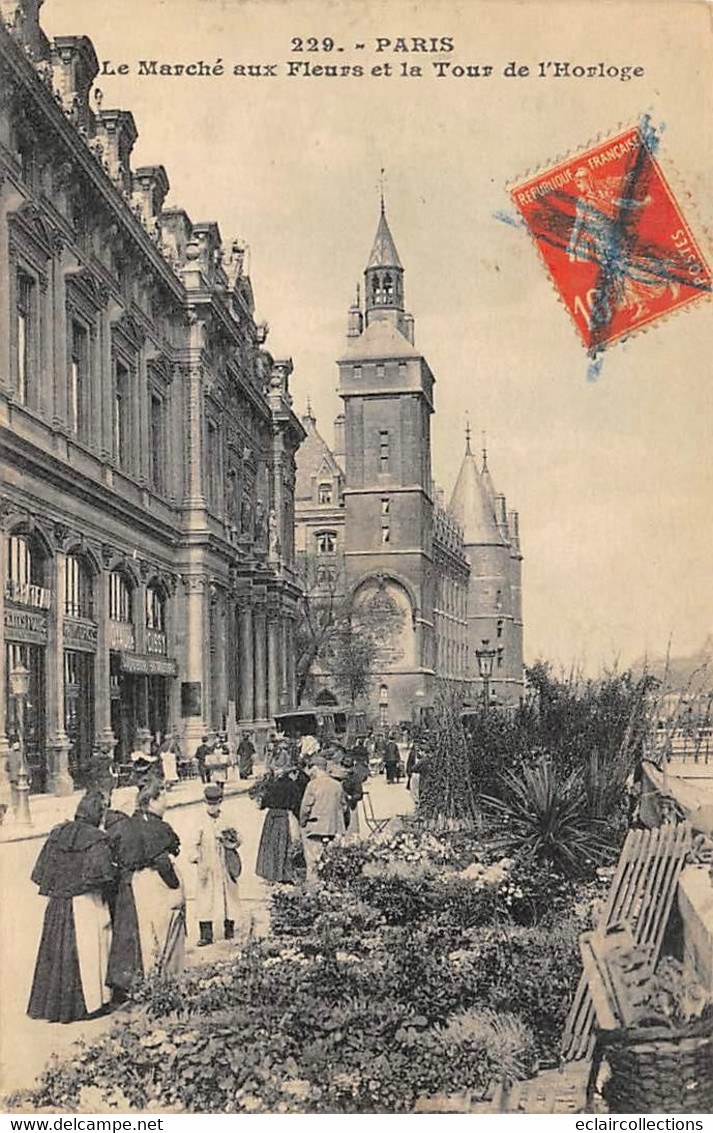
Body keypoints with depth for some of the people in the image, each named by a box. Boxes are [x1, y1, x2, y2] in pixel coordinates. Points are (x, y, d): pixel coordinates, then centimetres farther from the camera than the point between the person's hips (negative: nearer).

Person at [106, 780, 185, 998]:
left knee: (131, 935, 13)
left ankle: (122, 987, 16)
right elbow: (163, 864, -19)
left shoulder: (124, 827, 6)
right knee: (159, 936, 3)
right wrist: (176, 890, -13)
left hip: (130, 888, 7)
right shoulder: (159, 829, -16)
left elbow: (118, 859, 8)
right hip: (157, 888, -7)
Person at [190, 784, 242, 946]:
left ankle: (229, 930, 19)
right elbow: (196, 844, 8)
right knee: (205, 900, -3)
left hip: (225, 867, 0)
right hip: (207, 869, 0)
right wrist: (196, 858, -7)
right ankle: (206, 935, 3)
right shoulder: (201, 822, 3)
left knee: (229, 896, 5)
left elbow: (238, 840, 6)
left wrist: (229, 838, -12)